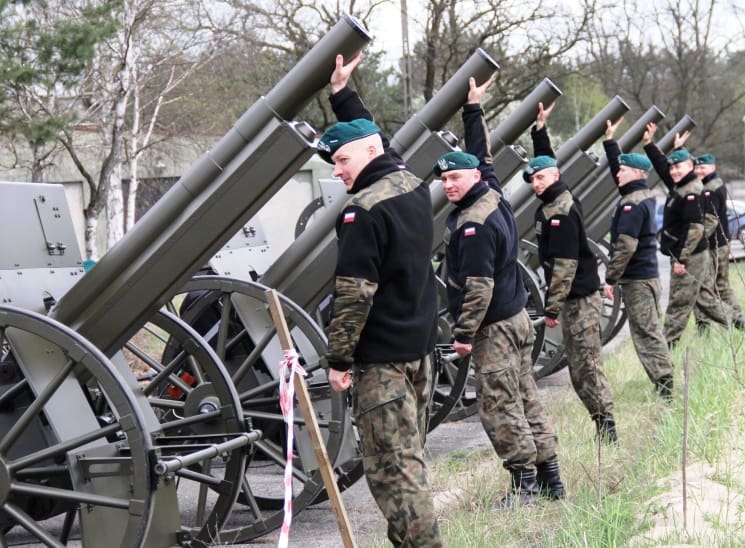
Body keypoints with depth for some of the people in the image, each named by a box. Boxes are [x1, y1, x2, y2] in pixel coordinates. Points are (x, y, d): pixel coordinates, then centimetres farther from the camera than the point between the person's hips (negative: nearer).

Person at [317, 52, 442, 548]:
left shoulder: (365, 210, -18)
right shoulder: (413, 184, 6)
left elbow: (354, 293, -20)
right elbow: (370, 133, 26)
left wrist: (339, 357, -12)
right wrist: (343, 92, 27)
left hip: (382, 356, -9)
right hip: (421, 345, 9)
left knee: (392, 466, -6)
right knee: (410, 455, 16)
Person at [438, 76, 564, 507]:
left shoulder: (473, 225, -20)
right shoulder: (494, 197, 6)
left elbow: (478, 287, -23)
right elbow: (482, 154, 22)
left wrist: (464, 333, -18)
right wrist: (474, 108, 27)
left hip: (495, 328, -9)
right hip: (518, 319, 9)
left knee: (500, 407, -4)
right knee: (527, 399, 12)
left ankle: (526, 484, -2)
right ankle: (550, 479, 16)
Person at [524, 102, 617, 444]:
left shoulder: (562, 214, -17)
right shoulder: (553, 201, 9)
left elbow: (565, 265, -21)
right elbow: (546, 159, 27)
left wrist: (551, 306, -20)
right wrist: (540, 128, 23)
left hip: (580, 299, -10)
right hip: (573, 297, 10)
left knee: (587, 365, -10)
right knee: (578, 366, 9)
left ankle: (606, 426, -9)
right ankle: (602, 421, 12)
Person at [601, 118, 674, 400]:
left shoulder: (633, 204, -18)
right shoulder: (644, 195, 10)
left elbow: (625, 247, -23)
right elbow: (617, 167, 25)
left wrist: (611, 278, -18)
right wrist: (610, 141, 26)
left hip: (636, 279, -10)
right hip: (648, 274, 10)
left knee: (646, 334, -7)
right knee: (651, 331, 14)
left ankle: (664, 385, -7)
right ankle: (665, 383, 20)